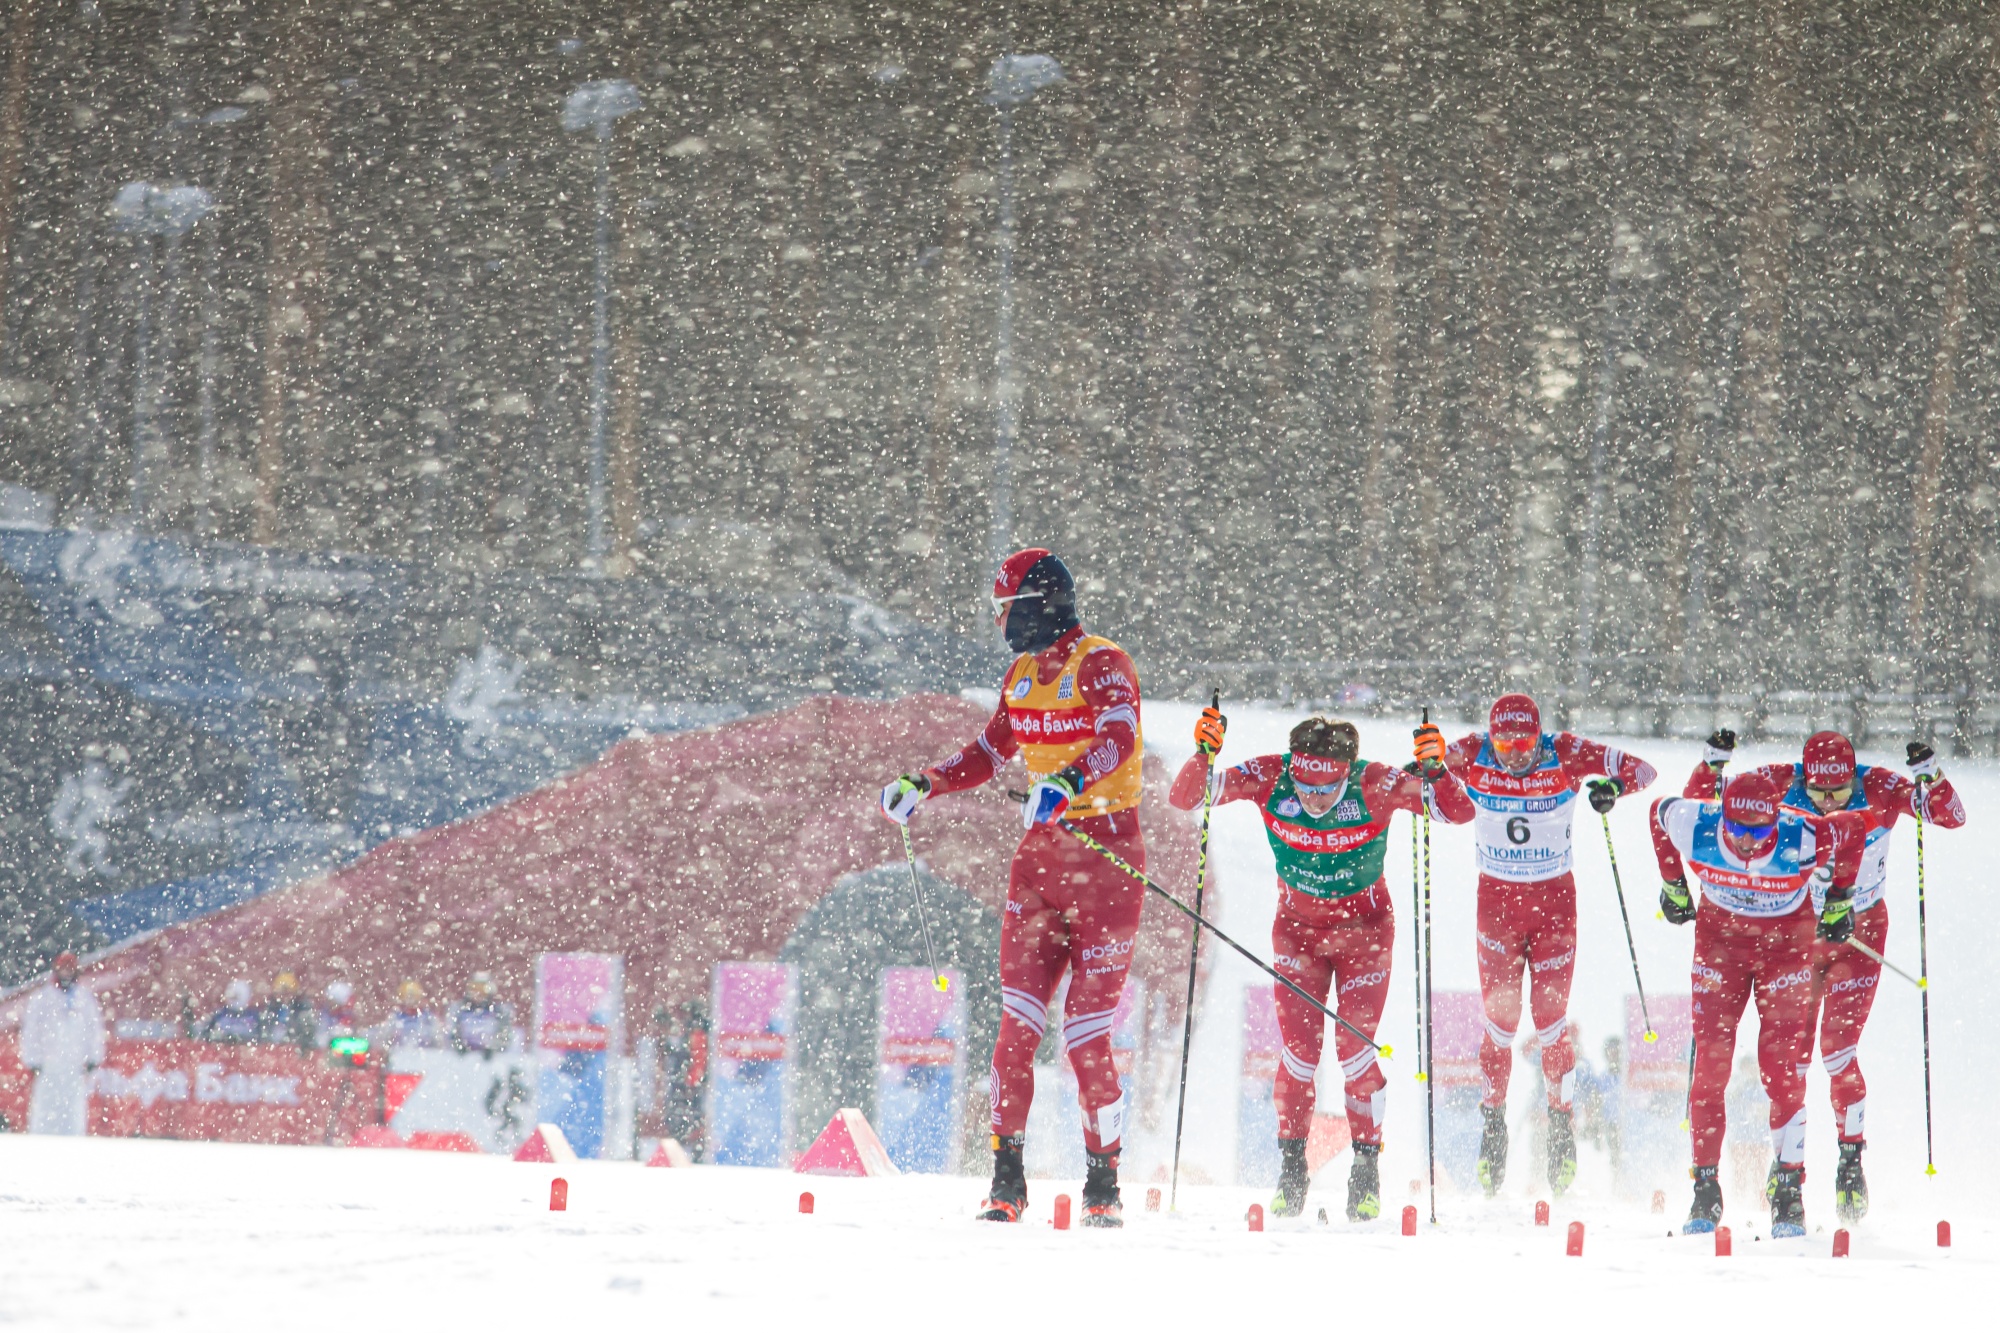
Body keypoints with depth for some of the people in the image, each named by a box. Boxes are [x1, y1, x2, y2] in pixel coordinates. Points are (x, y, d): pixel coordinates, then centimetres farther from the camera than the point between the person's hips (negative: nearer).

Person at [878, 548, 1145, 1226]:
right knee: (1017, 1023, -3)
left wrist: (1068, 782, -45)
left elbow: (1119, 738, -28)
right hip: (1039, 858, 6)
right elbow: (990, 751, 26)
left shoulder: (1103, 666, -10)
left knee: (1086, 1035, -6)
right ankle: (1006, 1179, 0)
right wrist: (924, 785, 14)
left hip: (1106, 855, -6)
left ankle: (1104, 1186, 7)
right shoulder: (1023, 676, 13)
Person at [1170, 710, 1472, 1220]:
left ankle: (1367, 1172, 7)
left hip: (1364, 927, -1)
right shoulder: (1269, 778, -24)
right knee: (1299, 1048, -9)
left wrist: (1436, 770, -47)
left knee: (1354, 1048, -9)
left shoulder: (1375, 785, -27)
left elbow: (1460, 812, -28)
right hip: (1298, 926, 1)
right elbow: (1185, 798, -24)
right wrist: (1204, 755, -43)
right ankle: (1291, 1168, 7)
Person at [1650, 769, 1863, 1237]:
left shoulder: (1802, 840, -30)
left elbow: (1851, 829, -8)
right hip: (1720, 935, 2)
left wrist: (1839, 899, 4)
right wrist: (1672, 885, 11)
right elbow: (1660, 810, 0)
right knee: (1710, 1063, -7)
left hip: (1786, 942, -2)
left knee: (1782, 1067, -8)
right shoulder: (1695, 828, -25)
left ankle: (1788, 1190, 2)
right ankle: (1705, 1190, -1)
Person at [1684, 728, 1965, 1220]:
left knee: (1838, 1053, -13)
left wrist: (1930, 778, -40)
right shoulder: (1781, 785, -19)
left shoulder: (1879, 790, -21)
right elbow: (1700, 804, -12)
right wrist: (1712, 764, -31)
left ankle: (1851, 1159, 4)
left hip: (1859, 935, -2)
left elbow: (1950, 817, -23)